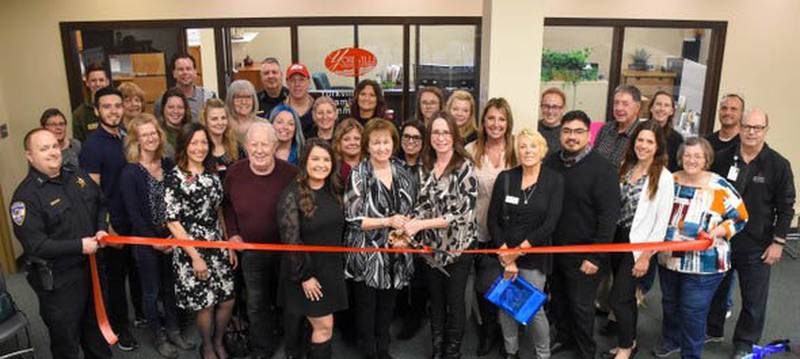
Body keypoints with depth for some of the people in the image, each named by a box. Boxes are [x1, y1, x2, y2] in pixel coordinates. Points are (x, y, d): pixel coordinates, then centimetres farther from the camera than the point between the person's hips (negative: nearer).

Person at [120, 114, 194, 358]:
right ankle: (159, 338, 26)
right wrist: (155, 241, -12)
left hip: (171, 238, 4)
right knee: (152, 291, 10)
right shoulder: (130, 172, -12)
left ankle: (173, 331, 32)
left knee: (171, 287, 16)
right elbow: (134, 213, -13)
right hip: (146, 241, -4)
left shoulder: (168, 165, 1)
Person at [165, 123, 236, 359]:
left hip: (217, 247, 5)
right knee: (205, 304, 7)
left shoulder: (212, 173, 5)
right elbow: (172, 221, -13)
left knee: (227, 301, 8)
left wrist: (230, 245, 8)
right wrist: (195, 256, -14)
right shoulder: (174, 177, -12)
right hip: (191, 250, -5)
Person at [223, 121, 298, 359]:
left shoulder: (290, 174, -19)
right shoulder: (234, 173, -9)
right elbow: (227, 204, 10)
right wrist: (233, 233, 1)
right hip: (252, 251, 2)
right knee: (257, 304, 14)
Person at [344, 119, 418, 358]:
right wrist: (388, 222, -20)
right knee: (366, 307, 8)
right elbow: (353, 218, -14)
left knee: (388, 306, 16)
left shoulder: (403, 174, 6)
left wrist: (404, 228, -6)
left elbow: (411, 211, 14)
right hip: (366, 254, -4)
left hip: (395, 253, 5)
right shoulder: (358, 175, -10)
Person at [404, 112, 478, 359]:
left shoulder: (465, 167, -13)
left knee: (455, 302, 9)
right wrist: (407, 227, -11)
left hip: (458, 246, -5)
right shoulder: (427, 166, 4)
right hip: (431, 246, 5)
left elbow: (464, 212, -20)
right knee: (436, 301, 16)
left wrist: (421, 224, -23)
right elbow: (423, 205, 8)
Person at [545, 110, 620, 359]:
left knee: (581, 306, 8)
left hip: (583, 253, -4)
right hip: (553, 248, 5)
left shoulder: (603, 168, -13)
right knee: (558, 300, 19)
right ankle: (563, 338, 42)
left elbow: (609, 215, -15)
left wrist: (595, 256, -17)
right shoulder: (551, 163, 2)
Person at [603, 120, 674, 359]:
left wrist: (646, 256, -12)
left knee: (617, 298, -2)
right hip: (617, 238, 5)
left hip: (638, 244, -5)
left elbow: (662, 221, -12)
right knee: (626, 296, 17)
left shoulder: (663, 177, -12)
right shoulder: (626, 167, 5)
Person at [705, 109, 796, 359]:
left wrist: (778, 242, -7)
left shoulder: (778, 165, -7)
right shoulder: (723, 158, -1)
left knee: (753, 299, 8)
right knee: (716, 288, 18)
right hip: (719, 239, 3)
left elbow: (785, 207, -4)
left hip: (756, 246, -2)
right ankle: (712, 329, 38)